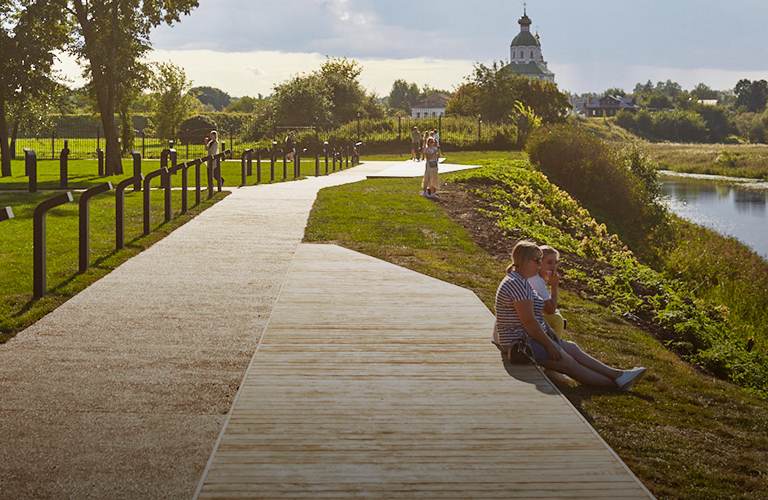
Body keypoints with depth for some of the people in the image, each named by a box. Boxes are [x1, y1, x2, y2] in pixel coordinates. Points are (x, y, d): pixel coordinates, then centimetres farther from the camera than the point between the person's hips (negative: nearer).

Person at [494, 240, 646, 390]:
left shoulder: (520, 281, 14)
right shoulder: (518, 284, -21)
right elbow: (528, 321, -24)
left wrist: (548, 330, 6)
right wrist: (549, 345, -18)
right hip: (519, 343, -11)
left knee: (573, 349, 6)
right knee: (569, 363, -8)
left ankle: (618, 374, 6)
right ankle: (616, 384, -6)